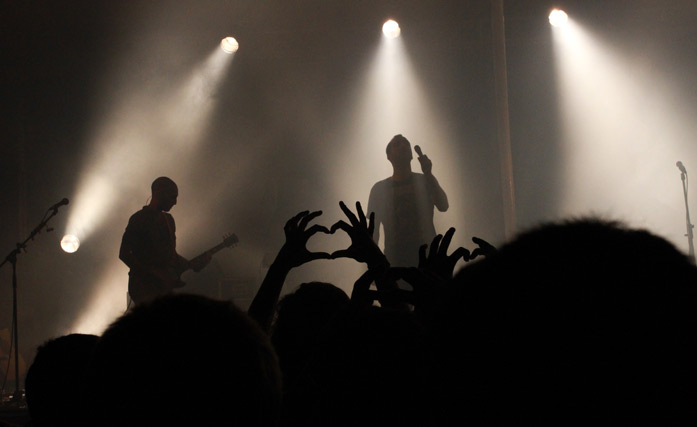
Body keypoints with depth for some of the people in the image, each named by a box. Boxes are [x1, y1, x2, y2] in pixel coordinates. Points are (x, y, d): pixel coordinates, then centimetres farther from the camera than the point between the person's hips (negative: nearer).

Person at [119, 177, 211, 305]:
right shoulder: (139, 220, -7)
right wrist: (155, 274, -17)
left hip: (164, 288, 8)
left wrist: (191, 264, 5)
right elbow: (124, 254, -13)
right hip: (143, 287, -8)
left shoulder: (168, 220, 18)